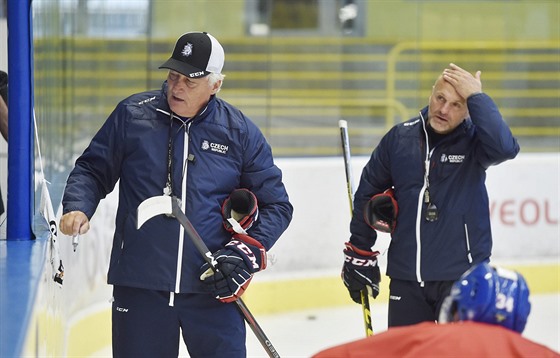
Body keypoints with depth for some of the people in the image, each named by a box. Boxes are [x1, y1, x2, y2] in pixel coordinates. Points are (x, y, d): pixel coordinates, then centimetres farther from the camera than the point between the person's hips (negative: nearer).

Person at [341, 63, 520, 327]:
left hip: (461, 274, -3)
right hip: (406, 275, 3)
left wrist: (476, 97, -27)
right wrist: (358, 253, 16)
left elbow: (505, 147, -31)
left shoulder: (473, 139, -7)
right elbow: (368, 191, 13)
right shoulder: (400, 138, 1)